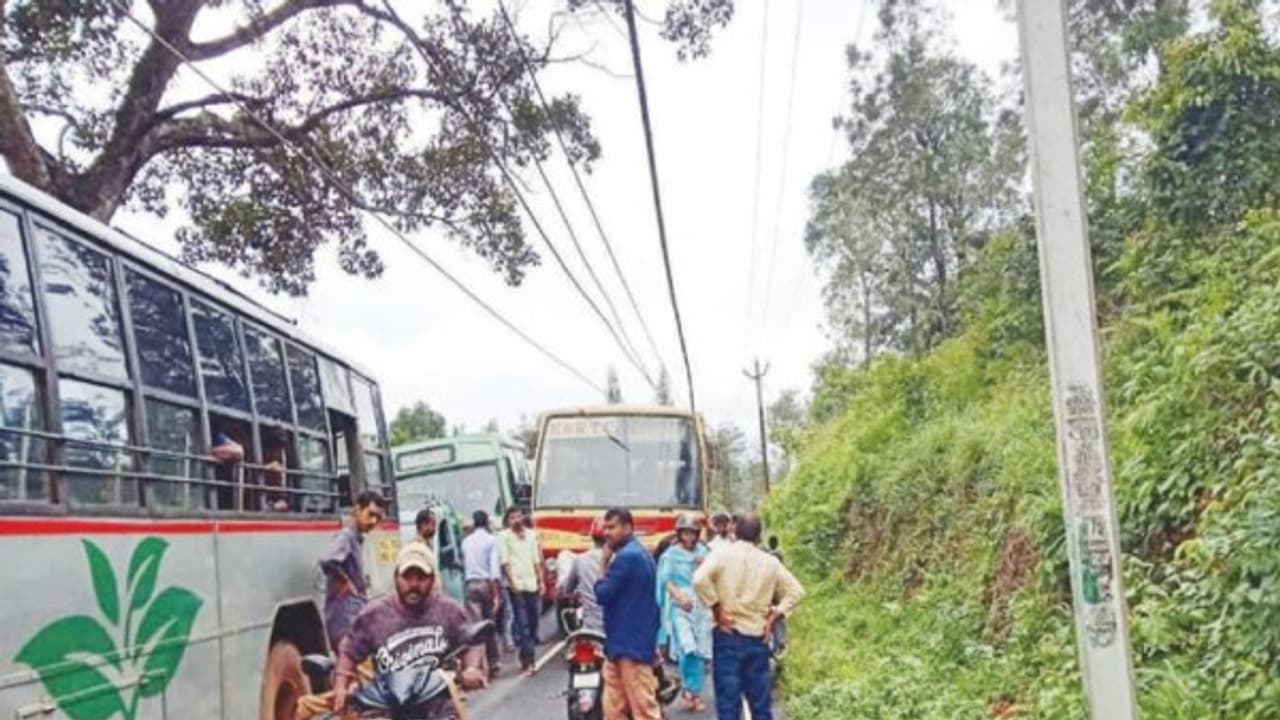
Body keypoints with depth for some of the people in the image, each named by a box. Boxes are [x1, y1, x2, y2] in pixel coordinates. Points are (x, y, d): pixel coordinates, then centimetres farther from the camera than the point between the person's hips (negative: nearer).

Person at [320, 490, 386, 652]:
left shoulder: (357, 539, 15)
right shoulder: (345, 536, -13)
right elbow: (327, 561, -32)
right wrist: (345, 582, -19)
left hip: (355, 617, 10)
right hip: (346, 620, -10)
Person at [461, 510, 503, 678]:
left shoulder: (466, 542, 11)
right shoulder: (491, 540, -3)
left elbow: (464, 566, 11)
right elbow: (495, 568, -10)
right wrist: (497, 594, -13)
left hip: (471, 584, 2)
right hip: (487, 583, -2)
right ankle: (493, 665, 16)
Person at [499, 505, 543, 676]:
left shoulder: (531, 535, 13)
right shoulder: (504, 537, -1)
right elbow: (505, 562, -7)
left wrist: (541, 580, 10)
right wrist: (512, 582, -15)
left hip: (532, 584, 5)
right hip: (517, 585, -5)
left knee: (533, 620, 8)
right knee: (522, 623, -9)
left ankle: (529, 657, 20)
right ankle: (527, 662, -10)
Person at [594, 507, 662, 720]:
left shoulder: (625, 557, -18)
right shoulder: (639, 553, 16)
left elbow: (603, 594, -16)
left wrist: (603, 563, -7)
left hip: (631, 644, -11)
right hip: (625, 642, 11)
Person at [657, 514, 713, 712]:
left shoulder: (703, 552, 13)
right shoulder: (671, 554, 2)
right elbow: (666, 580, -4)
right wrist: (680, 596, -19)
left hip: (702, 605, 4)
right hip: (679, 606, -4)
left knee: (700, 651, 4)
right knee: (687, 648, -17)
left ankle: (696, 692, 15)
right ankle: (689, 689, 1)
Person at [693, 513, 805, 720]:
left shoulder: (722, 554, -4)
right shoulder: (770, 562, 7)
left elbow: (700, 580, -20)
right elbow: (796, 591, 8)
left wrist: (716, 610, -10)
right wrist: (773, 617, 6)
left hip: (728, 636, -3)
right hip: (758, 638, 3)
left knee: (728, 703, 0)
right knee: (761, 703, 12)